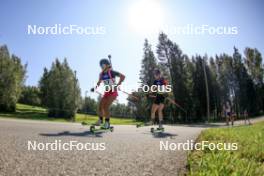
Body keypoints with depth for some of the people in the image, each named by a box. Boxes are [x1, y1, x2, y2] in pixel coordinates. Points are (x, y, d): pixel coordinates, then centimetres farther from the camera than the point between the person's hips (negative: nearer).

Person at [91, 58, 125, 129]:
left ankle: (107, 123, -3)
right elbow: (99, 82, 18)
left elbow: (122, 76, -19)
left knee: (106, 107, -17)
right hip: (106, 92, 6)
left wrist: (117, 85, -23)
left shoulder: (111, 72, -14)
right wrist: (95, 88, 0)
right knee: (100, 106, 0)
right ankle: (100, 120, 23)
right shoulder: (101, 74, 4)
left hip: (113, 92, -6)